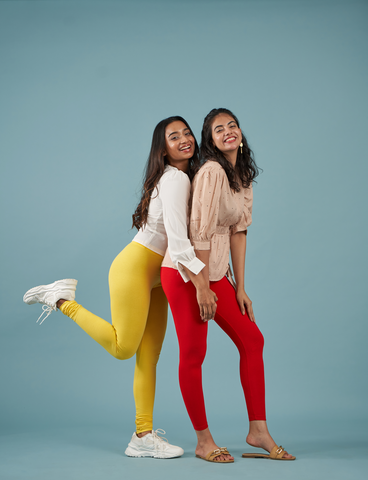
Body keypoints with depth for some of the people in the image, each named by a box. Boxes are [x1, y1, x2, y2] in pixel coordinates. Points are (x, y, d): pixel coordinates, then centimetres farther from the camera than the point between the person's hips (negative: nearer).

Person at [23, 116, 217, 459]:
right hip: (134, 267, -9)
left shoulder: (186, 178, 15)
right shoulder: (175, 178, -15)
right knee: (122, 347, -6)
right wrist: (201, 284, -30)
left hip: (156, 275, 9)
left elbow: (183, 235, 15)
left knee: (149, 356, 5)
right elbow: (177, 237, -25)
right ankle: (62, 300, 8)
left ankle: (143, 436, 8)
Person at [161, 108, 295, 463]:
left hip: (217, 271, 9)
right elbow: (200, 232, -18)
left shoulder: (243, 176, 11)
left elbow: (238, 231, 10)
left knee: (251, 340, 8)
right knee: (193, 354, -1)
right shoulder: (212, 171, -16)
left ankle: (258, 432, 17)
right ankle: (203, 441, 12)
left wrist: (239, 287, 7)